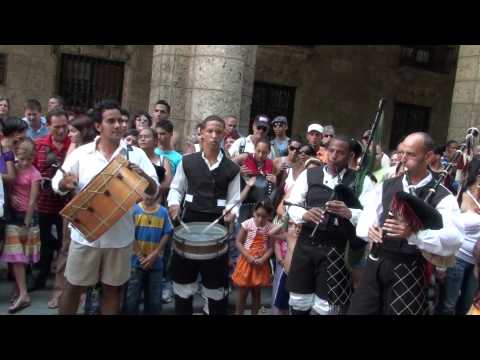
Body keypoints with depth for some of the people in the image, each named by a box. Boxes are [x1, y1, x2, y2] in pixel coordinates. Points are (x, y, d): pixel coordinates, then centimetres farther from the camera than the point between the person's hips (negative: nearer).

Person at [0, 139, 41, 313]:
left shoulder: (34, 174, -11)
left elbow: (32, 201, -11)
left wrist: (26, 222, -10)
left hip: (27, 216, -4)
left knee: (23, 256, 4)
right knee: (16, 256, 2)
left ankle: (20, 291, 12)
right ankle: (23, 294, 7)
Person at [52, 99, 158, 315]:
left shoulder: (136, 154, -2)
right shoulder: (81, 153, -1)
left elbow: (153, 191, -5)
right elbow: (57, 184, 4)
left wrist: (142, 175, -26)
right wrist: (65, 182, -20)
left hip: (120, 236, 0)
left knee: (112, 289, 15)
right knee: (73, 287, 13)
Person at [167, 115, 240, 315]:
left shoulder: (232, 168, 3)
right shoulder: (187, 162, 2)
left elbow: (233, 201, 4)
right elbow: (176, 189, 9)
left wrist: (231, 212, -17)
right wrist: (174, 204, -11)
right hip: (189, 221, 1)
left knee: (216, 279, 10)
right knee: (184, 275, 12)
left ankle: (217, 310, 29)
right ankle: (182, 310, 31)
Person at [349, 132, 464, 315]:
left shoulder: (442, 197, -4)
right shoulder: (385, 187, 9)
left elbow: (453, 241, -17)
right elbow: (364, 221, 4)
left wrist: (413, 233, -31)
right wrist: (370, 230, -19)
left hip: (410, 271, -3)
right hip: (376, 263, 4)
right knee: (357, 311, 7)